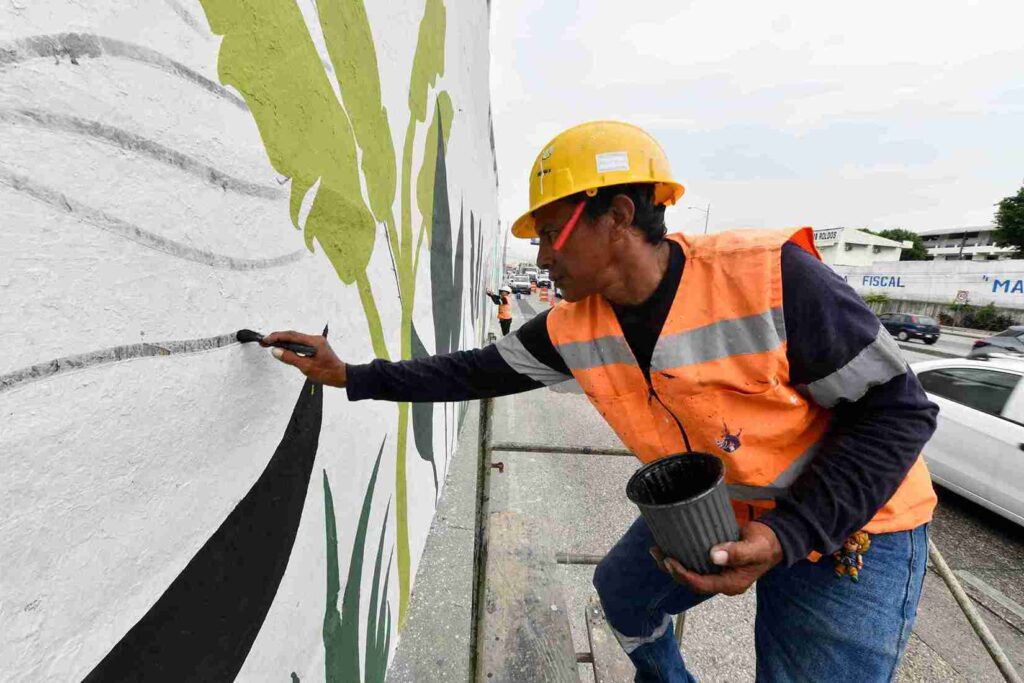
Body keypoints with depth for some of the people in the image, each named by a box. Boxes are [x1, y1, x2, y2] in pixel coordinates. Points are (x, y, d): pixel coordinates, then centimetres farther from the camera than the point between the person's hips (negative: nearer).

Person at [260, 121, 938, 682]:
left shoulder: (770, 275, -30)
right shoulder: (574, 326, -13)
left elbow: (897, 409, -20)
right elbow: (483, 371, -4)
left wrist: (787, 535, -30)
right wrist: (354, 376, -4)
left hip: (849, 523, -4)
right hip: (703, 510, 5)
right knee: (622, 590, 18)